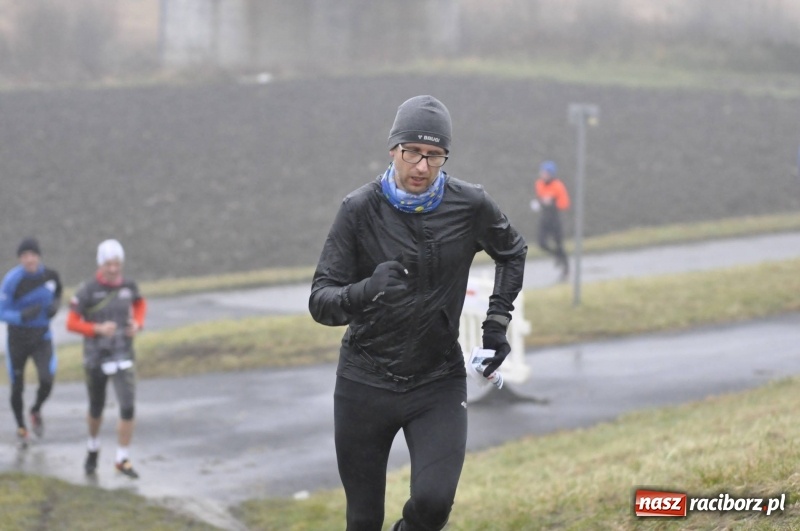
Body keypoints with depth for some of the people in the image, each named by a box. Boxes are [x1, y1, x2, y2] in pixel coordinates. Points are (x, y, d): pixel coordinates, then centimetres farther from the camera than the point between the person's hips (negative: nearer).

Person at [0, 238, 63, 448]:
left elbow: (57, 293, 16)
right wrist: (22, 316, -35)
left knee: (47, 381, -14)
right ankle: (21, 428, 31)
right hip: (18, 338, -2)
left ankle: (36, 410, 20)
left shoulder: (50, 275, -7)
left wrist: (55, 306, -6)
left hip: (42, 337, 2)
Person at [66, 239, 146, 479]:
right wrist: (98, 329, -25)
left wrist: (137, 324, 1)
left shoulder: (128, 287, -2)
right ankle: (93, 447, 42)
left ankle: (123, 459, -1)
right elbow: (72, 323, -11)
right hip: (96, 357, -1)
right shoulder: (88, 291, -12)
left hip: (123, 357, 2)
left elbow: (140, 304, 20)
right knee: (96, 408, 15)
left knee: (127, 408, -11)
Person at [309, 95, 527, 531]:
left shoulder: (470, 206, -5)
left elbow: (512, 251, 18)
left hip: (439, 383, 0)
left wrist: (497, 322, 8)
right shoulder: (360, 210, -9)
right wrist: (366, 292, -34)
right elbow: (320, 301, -13)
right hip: (365, 384, 0)